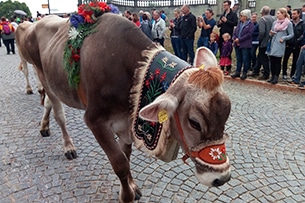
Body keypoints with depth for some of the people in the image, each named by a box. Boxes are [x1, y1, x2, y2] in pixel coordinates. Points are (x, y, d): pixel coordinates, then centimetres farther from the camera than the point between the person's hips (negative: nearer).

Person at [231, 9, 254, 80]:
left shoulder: (250, 24, -4)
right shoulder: (239, 23, 16)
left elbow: (249, 34, -15)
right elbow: (234, 32, 13)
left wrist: (239, 39, -16)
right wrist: (235, 39, -6)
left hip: (245, 45, -6)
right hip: (237, 45, 6)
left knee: (245, 59, 0)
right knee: (238, 59, 12)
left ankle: (244, 73, 9)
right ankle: (238, 72, 18)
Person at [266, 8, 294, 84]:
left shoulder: (288, 23, -2)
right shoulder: (275, 22, 12)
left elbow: (291, 34, 0)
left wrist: (284, 38, -14)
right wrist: (271, 33, -2)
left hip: (280, 45, -4)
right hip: (272, 44, 5)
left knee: (277, 61, -1)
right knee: (272, 61, 6)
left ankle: (276, 77, 7)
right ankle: (272, 76, 16)